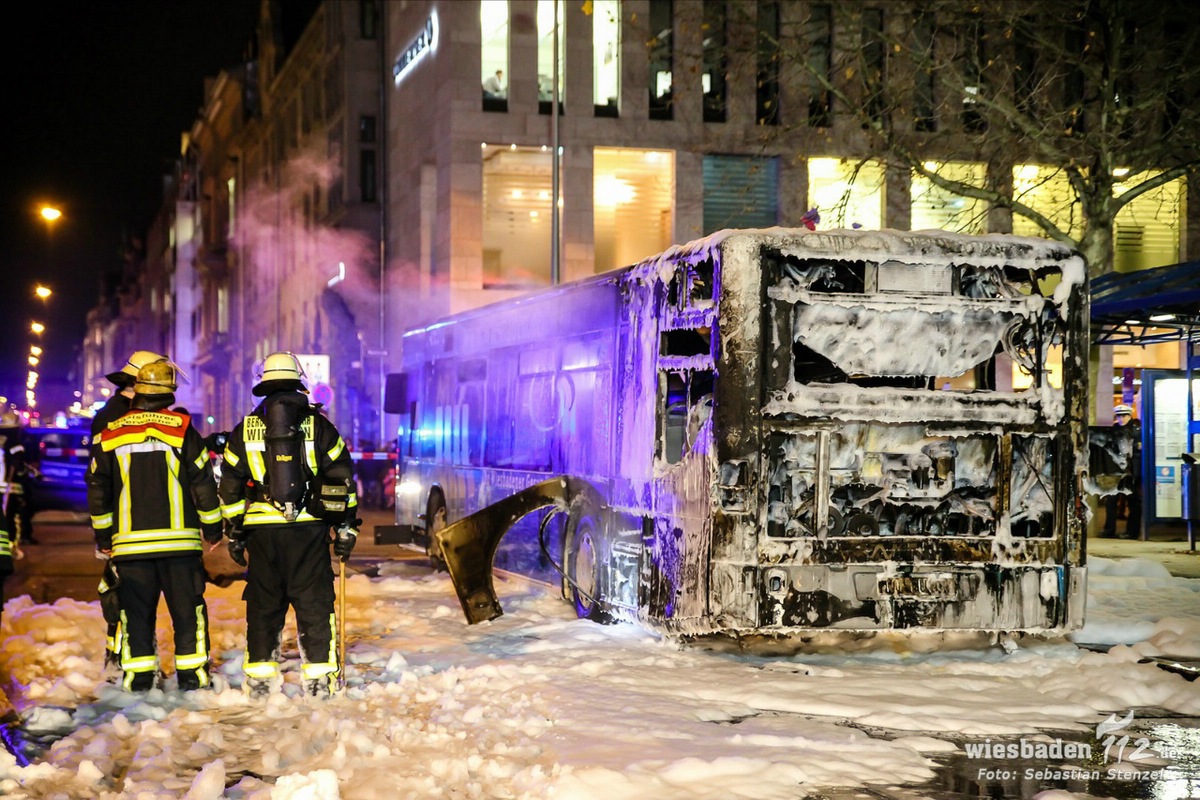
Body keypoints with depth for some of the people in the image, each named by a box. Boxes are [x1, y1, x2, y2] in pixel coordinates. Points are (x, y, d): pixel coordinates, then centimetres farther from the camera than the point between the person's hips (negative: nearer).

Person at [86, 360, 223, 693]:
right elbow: (203, 484, -2)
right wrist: (213, 528, 9)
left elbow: (97, 489, 8)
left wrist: (103, 536, 17)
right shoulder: (182, 430, -3)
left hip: (130, 542, 2)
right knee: (187, 610, 5)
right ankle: (191, 676, 3)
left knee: (135, 612, 8)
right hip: (179, 540, -2)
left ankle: (138, 678, 6)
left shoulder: (110, 434, 4)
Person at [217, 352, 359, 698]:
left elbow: (230, 486, 9)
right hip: (309, 528, -1)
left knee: (263, 605, 9)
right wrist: (347, 527, 8)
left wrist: (234, 534, 15)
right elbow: (342, 477, 3)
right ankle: (321, 677, 0)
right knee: (315, 603, 3)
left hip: (261, 530, 1)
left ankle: (260, 679, 11)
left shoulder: (244, 429, 8)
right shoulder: (318, 425, 4)